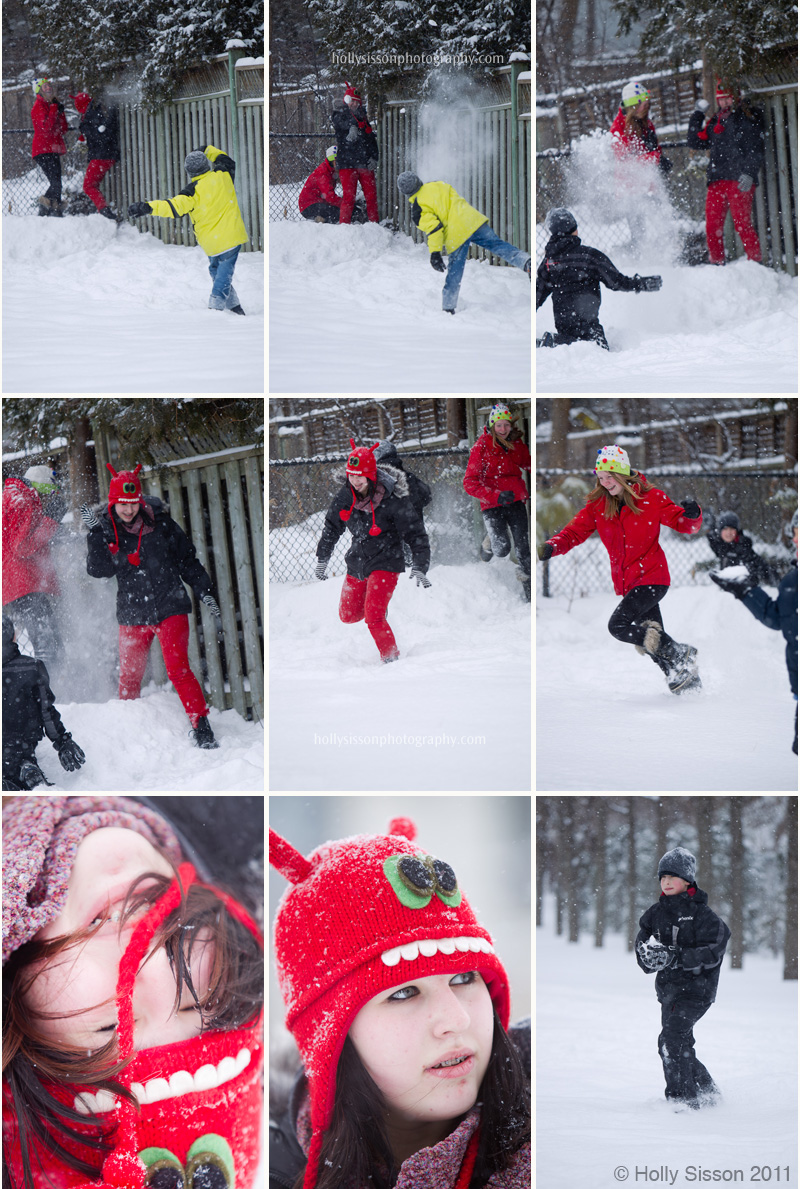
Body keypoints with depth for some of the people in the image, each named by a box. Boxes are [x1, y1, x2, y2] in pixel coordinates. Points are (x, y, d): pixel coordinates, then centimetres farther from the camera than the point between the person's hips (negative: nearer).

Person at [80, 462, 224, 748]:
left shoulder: (160, 524, -4)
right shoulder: (106, 530, 0)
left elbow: (187, 560, 6)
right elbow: (98, 570, -13)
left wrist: (204, 592, 1)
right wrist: (95, 533, -21)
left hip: (170, 609, -2)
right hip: (132, 615, 2)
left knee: (178, 669, -16)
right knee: (129, 678, 9)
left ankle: (202, 727, -13)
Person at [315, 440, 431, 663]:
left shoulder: (393, 499, -20)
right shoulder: (346, 494, -5)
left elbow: (415, 534, -14)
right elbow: (332, 526, 13)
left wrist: (419, 568, -23)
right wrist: (322, 559, 15)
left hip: (385, 563, -6)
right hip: (357, 562, 6)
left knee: (373, 617, -20)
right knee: (348, 615, 16)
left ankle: (392, 659, -2)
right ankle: (378, 609, 47)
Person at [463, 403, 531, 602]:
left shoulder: (516, 443, 4)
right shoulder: (481, 447, -10)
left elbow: (528, 463, 23)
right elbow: (470, 483, -14)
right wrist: (496, 496, -27)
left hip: (515, 501, 4)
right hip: (492, 505, -4)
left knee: (523, 546, -3)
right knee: (502, 549, -15)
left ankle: (529, 591, 9)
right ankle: (489, 544, 22)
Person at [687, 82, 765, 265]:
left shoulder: (748, 118, 6)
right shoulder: (714, 122, 24)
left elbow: (755, 149, -2)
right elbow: (695, 142, 24)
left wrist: (749, 173, -15)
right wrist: (697, 115, 20)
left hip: (740, 180, -6)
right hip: (717, 180, 6)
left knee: (742, 224, -13)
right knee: (712, 227, -1)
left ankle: (755, 261, -7)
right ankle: (717, 263, 10)